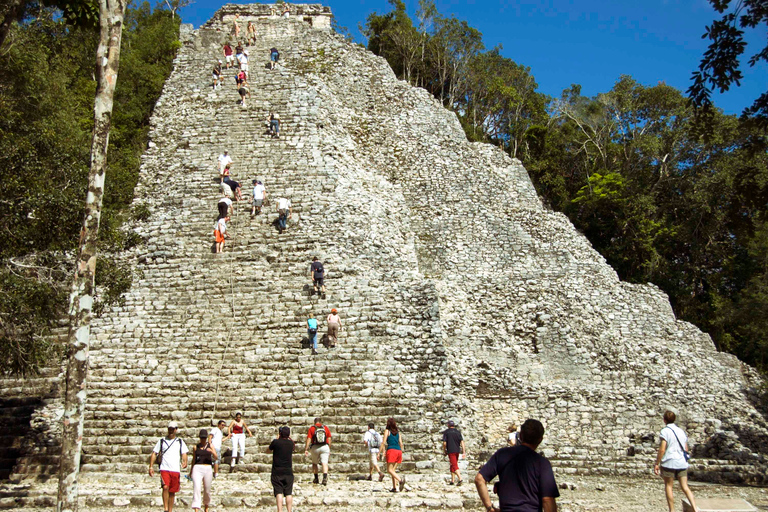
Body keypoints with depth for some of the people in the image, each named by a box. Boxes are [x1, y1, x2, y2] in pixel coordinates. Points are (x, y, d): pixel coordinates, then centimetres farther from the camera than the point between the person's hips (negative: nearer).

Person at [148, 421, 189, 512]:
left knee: (172, 491, 7)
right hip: (164, 469, -2)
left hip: (176, 470, 2)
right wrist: (151, 467, 2)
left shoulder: (180, 442, 13)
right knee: (165, 487, -21)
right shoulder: (162, 441, 10)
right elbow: (154, 454, 11)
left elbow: (184, 453, 5)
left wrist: (184, 462, -15)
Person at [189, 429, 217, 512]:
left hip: (207, 469, 0)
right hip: (197, 469, 0)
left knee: (207, 490, 10)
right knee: (196, 488, -16)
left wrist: (212, 451, -24)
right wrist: (191, 470, 23)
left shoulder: (210, 446, 5)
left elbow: (216, 458, -4)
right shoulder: (196, 447, 8)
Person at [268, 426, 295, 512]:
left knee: (279, 493, -4)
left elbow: (268, 451, 12)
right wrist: (289, 438, 28)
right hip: (288, 471, 2)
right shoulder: (291, 443, 2)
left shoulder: (275, 442, -8)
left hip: (277, 472, -2)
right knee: (289, 493, 3)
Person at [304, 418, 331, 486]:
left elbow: (308, 439, -6)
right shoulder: (326, 428, 7)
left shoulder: (311, 428, 1)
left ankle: (316, 479, 21)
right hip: (325, 447, 0)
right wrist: (329, 449, 13)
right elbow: (329, 439, 6)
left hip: (315, 448, 0)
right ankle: (325, 478, -25)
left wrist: (306, 449, -6)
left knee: (314, 463, 18)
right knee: (324, 463, -6)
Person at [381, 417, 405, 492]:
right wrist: (401, 455, 17)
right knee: (393, 469, 11)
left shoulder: (387, 431, 3)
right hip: (398, 451, 6)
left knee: (389, 470, -7)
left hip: (391, 450, -6)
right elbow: (401, 443, 12)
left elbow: (384, 442, -3)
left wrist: (379, 453, 1)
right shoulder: (398, 432, 16)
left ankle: (400, 479, -30)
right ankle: (394, 488, 3)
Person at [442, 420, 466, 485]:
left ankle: (460, 479, -26)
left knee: (454, 466, -10)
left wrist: (444, 451, 10)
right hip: (457, 451, 5)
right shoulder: (458, 432, 10)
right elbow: (462, 442, 1)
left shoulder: (446, 432, -1)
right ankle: (452, 481, 20)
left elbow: (444, 443, -4)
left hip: (451, 451, -5)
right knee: (452, 465, 17)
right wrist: (464, 452, -2)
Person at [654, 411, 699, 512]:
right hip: (682, 463, 6)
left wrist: (657, 464, -9)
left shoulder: (665, 431, -9)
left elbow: (662, 449, -15)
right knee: (685, 487, 7)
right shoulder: (681, 431, 11)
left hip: (669, 463, -6)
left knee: (668, 486, 6)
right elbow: (686, 449, 15)